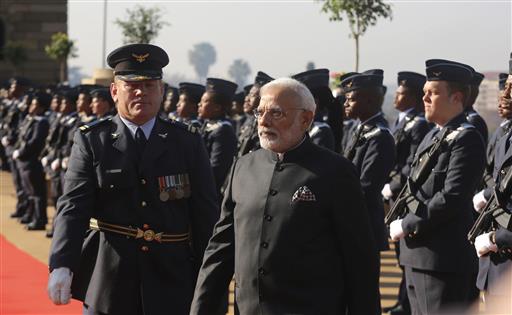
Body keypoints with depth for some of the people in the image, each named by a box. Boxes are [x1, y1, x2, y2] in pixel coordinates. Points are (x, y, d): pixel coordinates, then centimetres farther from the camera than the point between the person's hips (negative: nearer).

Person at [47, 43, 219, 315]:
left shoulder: (188, 143, 5)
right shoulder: (91, 141, 1)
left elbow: (206, 216, 4)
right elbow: (73, 207, -10)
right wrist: (61, 267, -25)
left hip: (172, 285, 1)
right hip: (108, 287, -1)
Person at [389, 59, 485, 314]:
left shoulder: (466, 139, -13)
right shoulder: (432, 136, 18)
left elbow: (452, 198, -21)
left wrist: (407, 225, -15)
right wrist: (404, 225, 5)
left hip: (444, 259, -10)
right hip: (416, 255, 10)